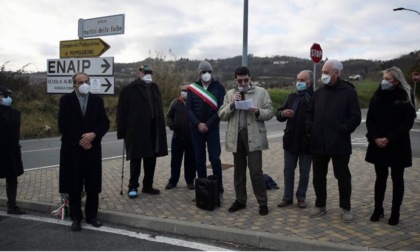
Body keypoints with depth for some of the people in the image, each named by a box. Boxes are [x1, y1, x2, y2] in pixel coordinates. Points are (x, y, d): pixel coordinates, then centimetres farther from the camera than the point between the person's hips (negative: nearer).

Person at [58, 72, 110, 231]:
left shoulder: (97, 100, 7)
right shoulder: (66, 100, 0)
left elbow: (105, 123, 1)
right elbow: (63, 125, -8)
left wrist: (93, 135, -15)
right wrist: (79, 140, -13)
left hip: (92, 149, 2)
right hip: (72, 149, -2)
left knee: (93, 186, 6)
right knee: (74, 186, 4)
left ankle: (91, 216, 21)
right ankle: (76, 218, 17)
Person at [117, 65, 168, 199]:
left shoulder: (155, 88, 14)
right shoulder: (129, 90, -3)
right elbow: (121, 112, -5)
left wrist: (161, 130, 9)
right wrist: (122, 132, -9)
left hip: (153, 131, 5)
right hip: (136, 131, -5)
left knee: (151, 160, 11)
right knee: (136, 160, 2)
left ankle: (148, 186, 24)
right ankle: (133, 187, 16)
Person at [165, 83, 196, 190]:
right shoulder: (175, 102, 7)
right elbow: (169, 116, 10)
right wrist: (170, 124, -9)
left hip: (191, 137, -2)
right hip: (177, 136, 3)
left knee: (190, 160, 7)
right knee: (175, 159, 9)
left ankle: (190, 181, 20)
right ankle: (173, 180, 20)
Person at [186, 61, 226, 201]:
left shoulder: (218, 87, 0)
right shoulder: (192, 88, 5)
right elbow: (188, 109, 1)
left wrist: (207, 124, -12)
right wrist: (198, 124, -13)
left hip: (212, 128, -2)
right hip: (196, 129, 2)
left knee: (215, 159, -6)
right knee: (199, 160, 6)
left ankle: (219, 190, 6)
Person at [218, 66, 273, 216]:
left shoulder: (261, 92, 4)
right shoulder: (230, 94, 11)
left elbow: (270, 112, 1)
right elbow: (222, 115, 6)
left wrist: (257, 111, -18)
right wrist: (232, 104, -9)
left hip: (254, 136, -3)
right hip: (236, 136, 3)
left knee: (256, 171, -5)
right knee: (238, 170, 12)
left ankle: (262, 203, 8)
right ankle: (240, 200, 24)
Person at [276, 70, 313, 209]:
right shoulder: (291, 97, 8)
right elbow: (278, 114, 7)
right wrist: (283, 113, -13)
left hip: (307, 142, -4)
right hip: (291, 140, 4)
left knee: (304, 172, 9)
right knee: (288, 170, 11)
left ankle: (301, 197, 24)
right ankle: (287, 196, 22)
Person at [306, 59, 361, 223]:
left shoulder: (349, 92, -4)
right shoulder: (319, 92, 11)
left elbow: (355, 117, -6)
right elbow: (310, 113, 16)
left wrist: (342, 131, -13)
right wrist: (310, 129, 2)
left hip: (339, 144, -4)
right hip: (318, 143, 5)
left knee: (343, 176, 6)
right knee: (318, 176, 11)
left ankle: (346, 208, 21)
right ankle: (320, 205, 27)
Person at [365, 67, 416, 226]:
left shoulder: (406, 97, -4)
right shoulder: (377, 96, 5)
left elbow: (407, 122, -10)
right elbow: (369, 119, 2)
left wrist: (389, 139, -17)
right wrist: (375, 137, -12)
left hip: (397, 145, -3)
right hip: (377, 144, 3)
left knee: (397, 178, 7)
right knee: (380, 177, 9)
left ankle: (395, 212, 16)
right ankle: (378, 209, 19)